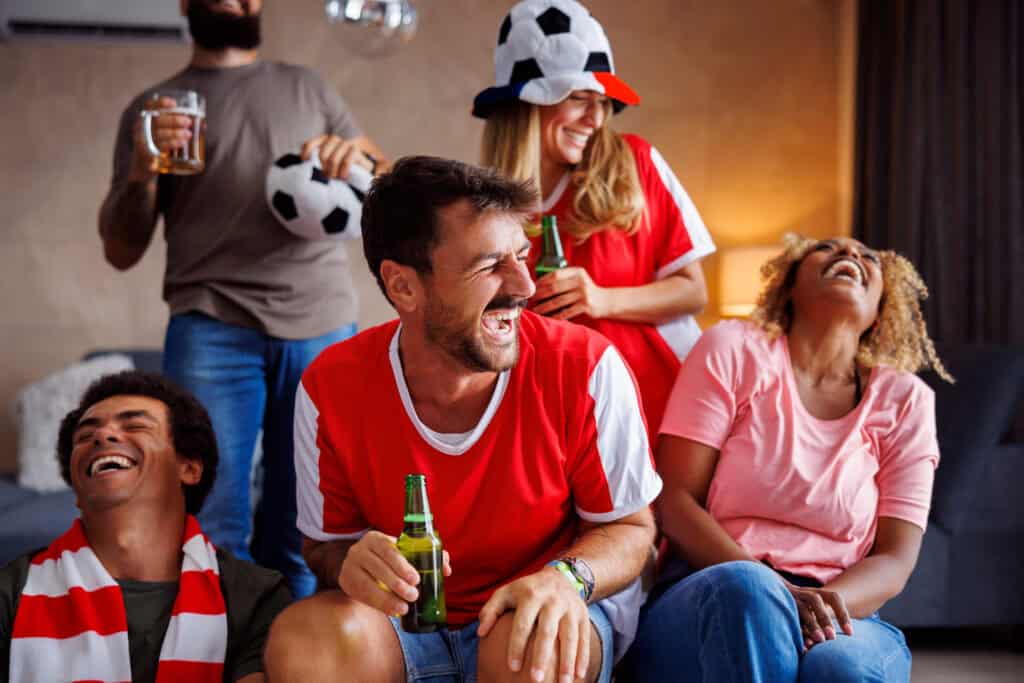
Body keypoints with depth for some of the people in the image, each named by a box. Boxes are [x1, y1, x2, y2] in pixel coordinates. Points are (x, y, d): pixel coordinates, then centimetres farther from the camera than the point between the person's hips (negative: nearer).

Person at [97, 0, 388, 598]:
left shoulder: (308, 88, 20)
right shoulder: (153, 108, 16)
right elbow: (121, 251, 11)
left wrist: (357, 157, -4)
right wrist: (141, 172, -8)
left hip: (324, 328, 2)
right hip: (213, 329, -1)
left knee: (303, 530, 2)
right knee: (212, 525, -10)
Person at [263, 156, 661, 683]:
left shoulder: (585, 368, -18)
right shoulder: (331, 388, -13)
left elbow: (630, 528, -5)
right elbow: (325, 545, 1)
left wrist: (568, 577, -28)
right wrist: (350, 565, -25)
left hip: (549, 612, -1)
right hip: (407, 617, 1)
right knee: (303, 638, -29)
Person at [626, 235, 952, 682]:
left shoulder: (905, 400, 10)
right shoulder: (735, 349, 4)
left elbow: (895, 561, 2)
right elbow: (674, 501, -4)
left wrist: (825, 602, -21)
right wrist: (776, 592, -19)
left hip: (838, 621, 0)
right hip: (709, 607, 0)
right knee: (745, 587, -36)